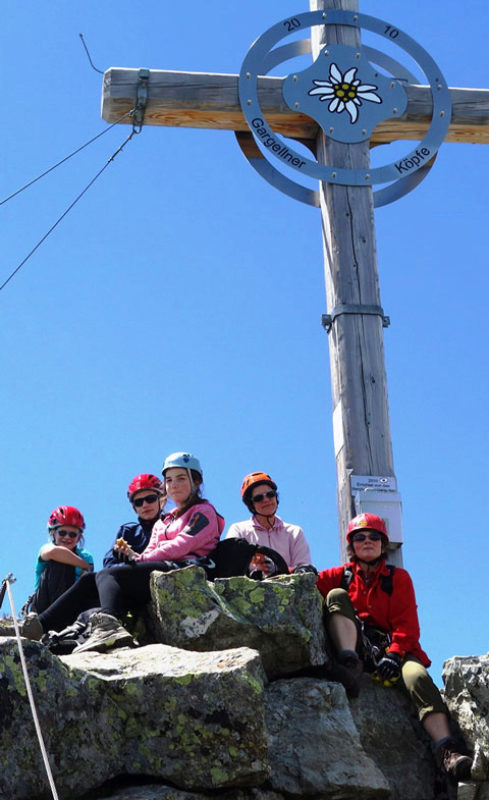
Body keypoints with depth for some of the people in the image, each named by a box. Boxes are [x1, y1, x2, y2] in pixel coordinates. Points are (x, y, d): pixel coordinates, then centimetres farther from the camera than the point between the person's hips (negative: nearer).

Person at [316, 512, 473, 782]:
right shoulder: (341, 576, 19)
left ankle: (447, 750, -46)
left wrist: (394, 654, -17)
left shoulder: (398, 577, 14)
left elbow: (407, 624, 1)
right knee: (337, 596, -17)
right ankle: (349, 665, -40)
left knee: (417, 674, -33)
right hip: (357, 647, 1)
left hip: (392, 648, -1)